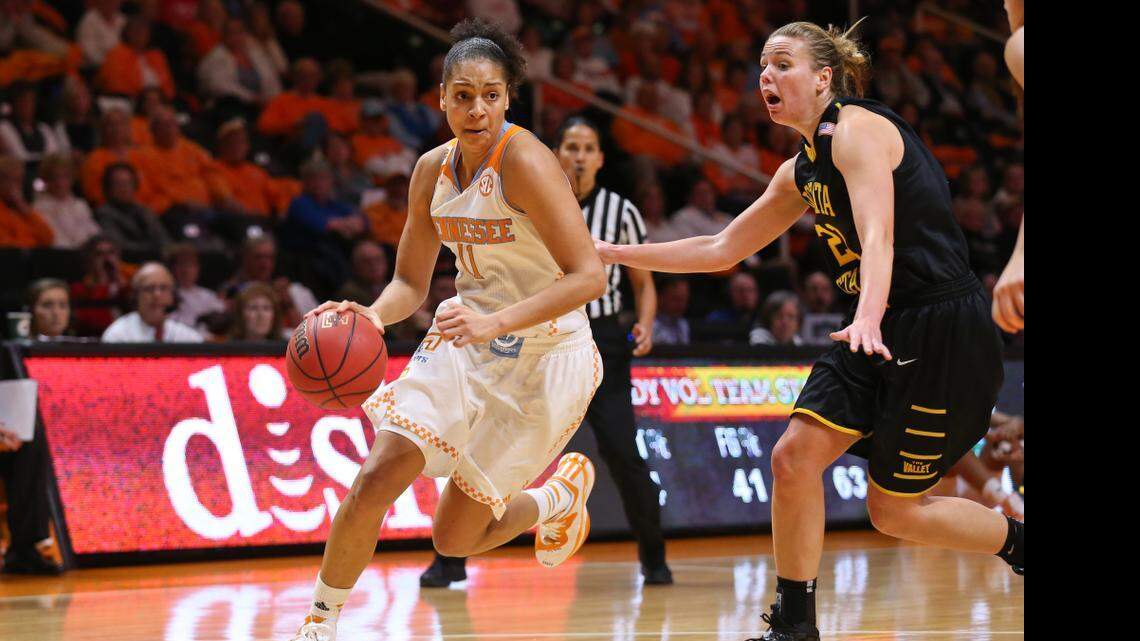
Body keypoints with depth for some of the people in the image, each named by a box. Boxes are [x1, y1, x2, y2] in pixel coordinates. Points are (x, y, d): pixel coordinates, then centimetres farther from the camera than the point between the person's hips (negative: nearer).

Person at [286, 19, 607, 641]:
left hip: (543, 351, -5)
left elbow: (589, 277, -25)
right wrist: (373, 316, -13)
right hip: (468, 337, 5)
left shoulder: (525, 160, -20)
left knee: (455, 537, 0)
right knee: (375, 478, -14)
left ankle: (561, 495, 31)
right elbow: (410, 282, 10)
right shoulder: (433, 169, 1)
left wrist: (494, 322, -35)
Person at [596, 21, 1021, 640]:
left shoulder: (857, 129, -12)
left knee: (892, 508, -3)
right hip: (883, 329, 8)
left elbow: (879, 236, -27)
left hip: (944, 328, -8)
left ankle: (1023, 546, 16)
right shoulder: (802, 170, 15)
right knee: (795, 456, -3)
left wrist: (868, 320, -44)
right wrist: (616, 254, 19)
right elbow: (723, 248, 22)